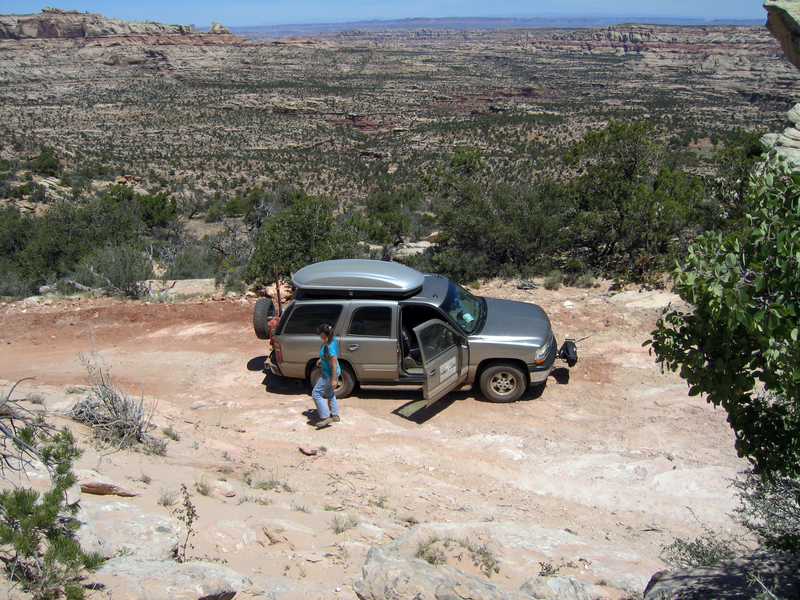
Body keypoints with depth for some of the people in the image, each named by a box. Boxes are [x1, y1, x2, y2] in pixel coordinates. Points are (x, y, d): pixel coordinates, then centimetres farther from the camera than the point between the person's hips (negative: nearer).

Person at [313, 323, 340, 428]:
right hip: (329, 373, 10)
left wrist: (334, 379, -23)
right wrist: (321, 359, 16)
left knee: (316, 393, -1)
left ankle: (325, 418, 4)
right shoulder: (332, 340, -3)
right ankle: (334, 415, 37)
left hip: (329, 375, -10)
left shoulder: (329, 346, -32)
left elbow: (334, 364, -28)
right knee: (329, 393, 24)